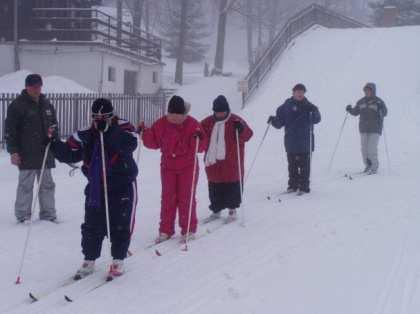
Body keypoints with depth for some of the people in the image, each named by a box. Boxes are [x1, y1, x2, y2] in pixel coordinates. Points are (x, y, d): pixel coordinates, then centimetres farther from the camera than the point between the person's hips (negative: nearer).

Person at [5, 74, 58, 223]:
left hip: (46, 153, 6)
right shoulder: (17, 105, -6)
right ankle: (23, 216, 7)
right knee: (26, 185, -2)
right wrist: (13, 151, -14)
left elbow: (54, 126, 23)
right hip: (27, 154, -6)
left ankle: (48, 214, 17)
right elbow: (10, 130, -8)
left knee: (47, 184, 9)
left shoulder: (46, 104, 13)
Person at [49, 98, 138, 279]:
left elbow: (130, 144, -29)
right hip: (96, 188, 3)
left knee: (120, 226, 2)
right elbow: (68, 154, -2)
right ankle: (89, 261, 22)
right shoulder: (86, 136, 1)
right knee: (92, 226, 7)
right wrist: (54, 144, -20)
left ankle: (118, 261, 18)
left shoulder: (122, 129, -8)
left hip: (122, 186, -3)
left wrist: (109, 131, -34)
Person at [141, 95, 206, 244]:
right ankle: (166, 230, 11)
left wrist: (199, 139, -29)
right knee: (167, 198, 4)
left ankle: (188, 229, 10)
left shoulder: (192, 124, -8)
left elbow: (200, 148, -9)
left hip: (188, 167, -3)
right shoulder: (161, 124, 0)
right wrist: (145, 133, -8)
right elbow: (154, 143, 8)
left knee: (186, 198, -1)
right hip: (168, 167, 3)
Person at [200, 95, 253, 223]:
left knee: (232, 186, 1)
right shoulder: (208, 122, 8)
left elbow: (247, 135, -10)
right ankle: (216, 210, 21)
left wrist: (241, 129, -32)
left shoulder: (235, 121, -4)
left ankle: (232, 210, 13)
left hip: (231, 162, -4)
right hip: (213, 161, 4)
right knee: (215, 188, 9)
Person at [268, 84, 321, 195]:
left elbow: (317, 119, -9)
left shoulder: (309, 106, 3)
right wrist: (273, 120, -15)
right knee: (292, 165, 9)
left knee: (304, 165, 0)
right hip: (291, 142, 1)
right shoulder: (286, 106, 4)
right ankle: (293, 185, 20)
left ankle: (303, 186, 5)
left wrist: (314, 112, -28)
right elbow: (280, 122, 5)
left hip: (305, 143, -1)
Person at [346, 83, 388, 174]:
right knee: (364, 149, 5)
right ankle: (368, 166, 19)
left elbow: (384, 113, -12)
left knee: (372, 149, -10)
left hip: (375, 129, -5)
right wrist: (350, 109, -4)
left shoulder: (378, 102, -4)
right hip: (364, 129, 5)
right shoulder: (361, 102, 9)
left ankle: (374, 168, 2)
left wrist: (381, 110, -32)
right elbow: (355, 112, 14)